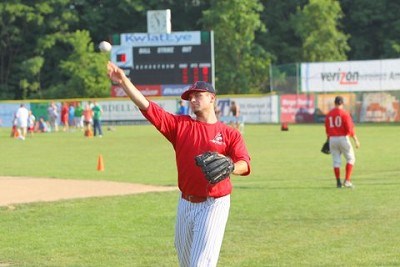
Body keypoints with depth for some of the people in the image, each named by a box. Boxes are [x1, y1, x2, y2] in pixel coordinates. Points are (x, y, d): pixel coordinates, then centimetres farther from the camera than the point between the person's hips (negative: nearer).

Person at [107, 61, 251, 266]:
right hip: (186, 204, 4)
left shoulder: (230, 134, -1)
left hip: (214, 205, -4)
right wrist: (124, 82, -14)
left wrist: (230, 168, -38)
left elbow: (245, 164, -15)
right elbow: (146, 106, -3)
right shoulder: (180, 125, 5)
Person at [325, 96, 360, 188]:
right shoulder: (345, 113, -8)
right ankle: (347, 180, -4)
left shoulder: (329, 114, 7)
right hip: (343, 138, -4)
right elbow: (350, 128, -14)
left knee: (336, 161, 9)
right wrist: (356, 140, -8)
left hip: (332, 139, 4)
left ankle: (338, 182, 9)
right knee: (350, 159, 7)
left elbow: (327, 130, 10)